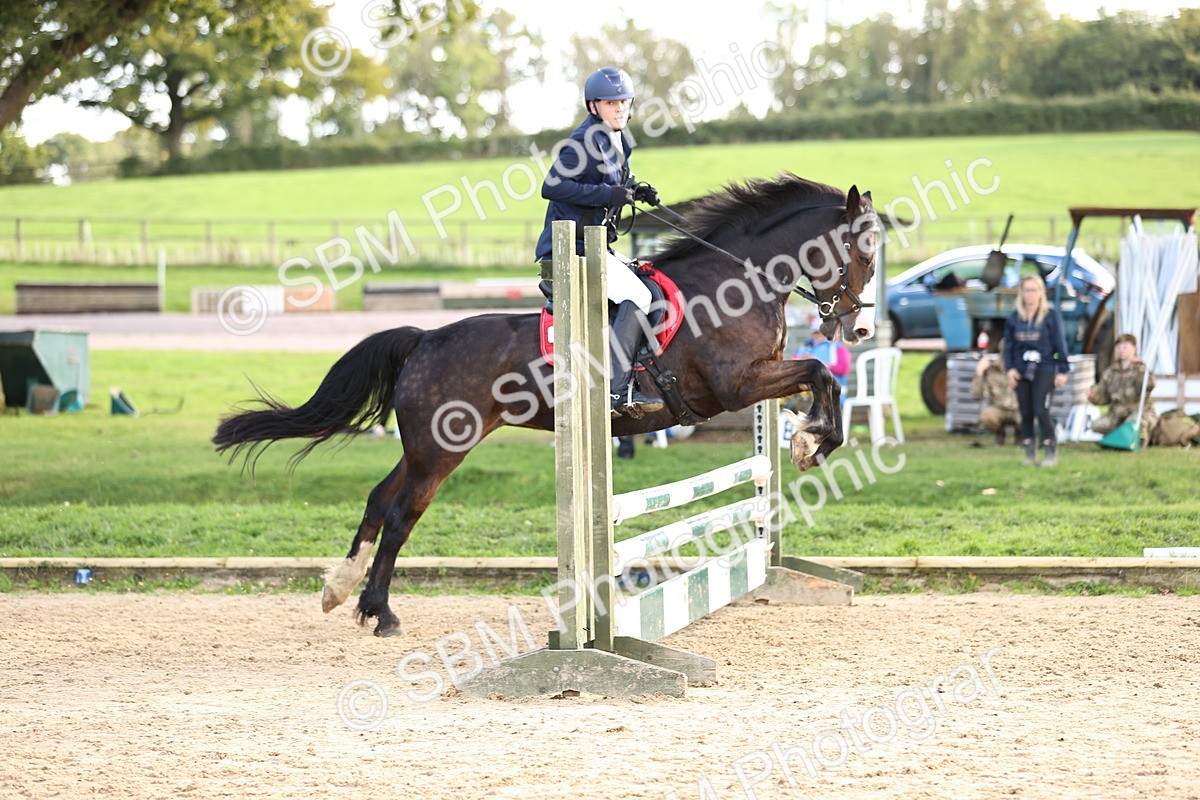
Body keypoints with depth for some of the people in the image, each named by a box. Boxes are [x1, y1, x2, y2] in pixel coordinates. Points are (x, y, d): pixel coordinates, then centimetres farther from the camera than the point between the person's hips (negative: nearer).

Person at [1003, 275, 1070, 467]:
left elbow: (1060, 343, -2)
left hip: (1044, 371, -4)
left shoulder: (1051, 316, -1)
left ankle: (1051, 452, -4)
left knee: (1041, 411, -12)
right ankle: (1029, 453, 10)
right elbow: (1008, 346, 10)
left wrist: (1062, 370, -6)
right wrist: (1009, 368, -2)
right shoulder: (1014, 318, 8)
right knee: (1026, 413, 4)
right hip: (1021, 372, 4)